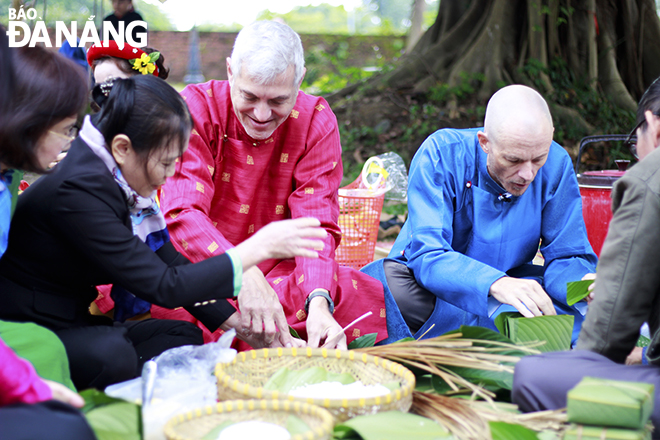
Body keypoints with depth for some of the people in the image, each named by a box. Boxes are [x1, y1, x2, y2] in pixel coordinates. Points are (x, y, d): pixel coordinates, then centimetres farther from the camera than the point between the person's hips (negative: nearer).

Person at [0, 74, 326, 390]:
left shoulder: (115, 178, 2)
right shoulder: (77, 189, -27)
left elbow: (168, 261, 8)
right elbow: (162, 286, -27)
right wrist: (258, 249, -22)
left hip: (72, 324, 9)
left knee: (184, 337, -1)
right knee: (110, 353, -35)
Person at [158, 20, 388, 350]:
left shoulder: (316, 121, -4)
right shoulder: (195, 107, -11)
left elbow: (315, 225, -11)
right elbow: (183, 212, -22)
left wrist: (318, 301, -32)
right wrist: (244, 273, -41)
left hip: (280, 273, 3)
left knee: (372, 301, -25)